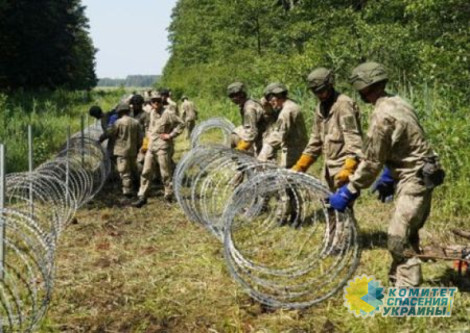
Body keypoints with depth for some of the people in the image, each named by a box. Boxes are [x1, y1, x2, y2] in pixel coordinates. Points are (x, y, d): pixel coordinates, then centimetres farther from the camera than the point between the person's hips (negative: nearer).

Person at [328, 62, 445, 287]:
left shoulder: (382, 115, -20)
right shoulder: (396, 103, 9)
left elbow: (371, 162, -18)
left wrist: (348, 193, -10)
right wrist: (388, 179, 23)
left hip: (414, 179, -10)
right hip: (419, 175, 10)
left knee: (399, 239, -10)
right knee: (406, 234, 19)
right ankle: (398, 282, 31)